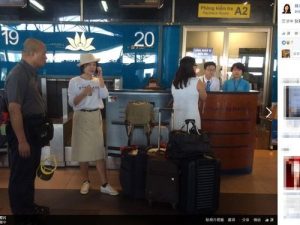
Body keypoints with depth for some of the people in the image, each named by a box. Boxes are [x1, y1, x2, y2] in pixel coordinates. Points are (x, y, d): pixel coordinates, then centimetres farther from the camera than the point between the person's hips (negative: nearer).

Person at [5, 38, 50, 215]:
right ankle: (20, 211, 22)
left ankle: (29, 206, 37)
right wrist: (22, 140, -25)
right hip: (23, 129, -9)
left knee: (30, 171, 21)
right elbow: (14, 109, -25)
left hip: (34, 129, 10)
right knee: (20, 174, 6)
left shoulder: (31, 73, 9)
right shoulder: (18, 74, -20)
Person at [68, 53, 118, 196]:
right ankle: (86, 181, 22)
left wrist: (100, 77, -7)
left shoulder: (97, 81, 8)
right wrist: (83, 93, -20)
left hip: (96, 117, 2)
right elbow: (72, 103, -7)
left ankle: (104, 185, 4)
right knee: (82, 150, 5)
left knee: (99, 150, 0)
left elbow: (105, 95, -9)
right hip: (81, 117, -2)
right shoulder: (74, 81, -1)